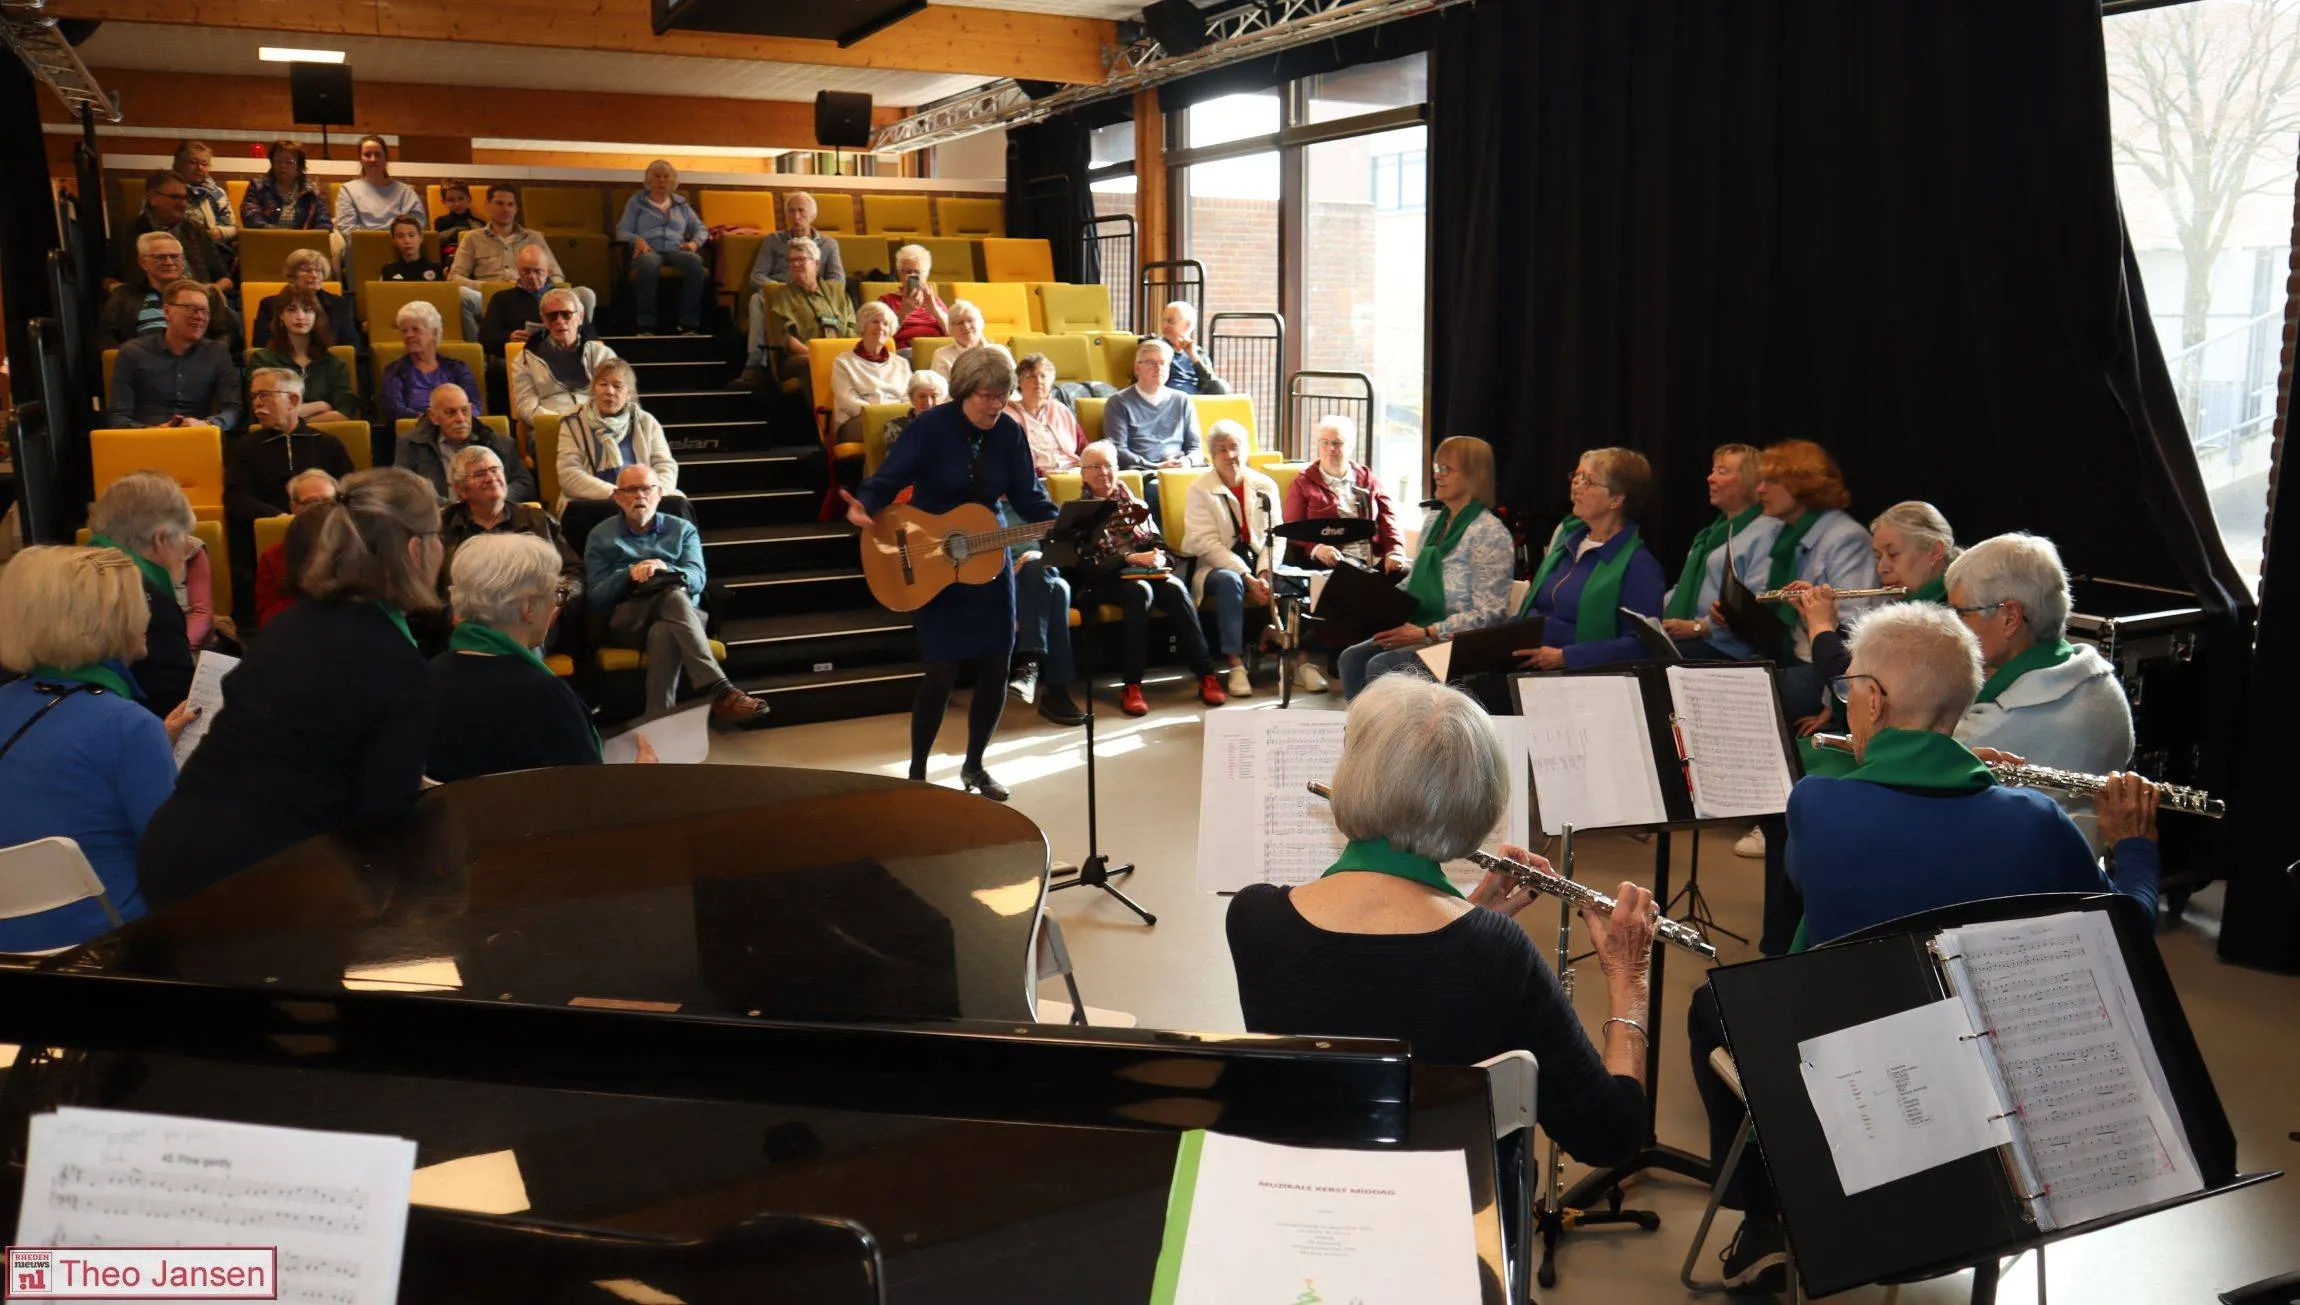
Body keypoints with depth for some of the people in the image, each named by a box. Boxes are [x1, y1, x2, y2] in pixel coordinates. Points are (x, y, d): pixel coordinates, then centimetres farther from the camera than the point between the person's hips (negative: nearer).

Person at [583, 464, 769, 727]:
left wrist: (666, 570, -18)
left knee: (663, 632, -38)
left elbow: (697, 579, 3)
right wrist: (628, 575, -12)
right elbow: (594, 597, 6)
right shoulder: (601, 536, 18)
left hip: (684, 614, 2)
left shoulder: (682, 529, 21)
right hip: (627, 621, -2)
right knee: (674, 596, -36)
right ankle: (720, 692, -51)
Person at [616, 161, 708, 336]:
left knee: (695, 261, -36)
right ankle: (646, 325, -39)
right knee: (649, 262, -43)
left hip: (676, 249, 2)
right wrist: (637, 239, -10)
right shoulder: (636, 202, 21)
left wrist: (695, 242, 1)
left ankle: (689, 324, -35)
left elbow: (701, 229, 25)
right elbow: (622, 231, 13)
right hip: (649, 250, -2)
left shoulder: (681, 204, 28)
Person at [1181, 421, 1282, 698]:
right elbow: (1207, 544, -12)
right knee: (1230, 581, -37)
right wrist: (1248, 578, -21)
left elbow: (1275, 537, 3)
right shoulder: (1200, 490, -2)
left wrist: (1264, 574, -16)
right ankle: (1236, 665, -36)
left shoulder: (1265, 486, 9)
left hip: (1259, 565, 3)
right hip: (1214, 567, -3)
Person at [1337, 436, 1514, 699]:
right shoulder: (1433, 520, 16)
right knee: (1352, 657, -15)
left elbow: (1488, 613, -16)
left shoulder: (1490, 534, -10)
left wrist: (1425, 633, -20)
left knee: (1381, 666, -26)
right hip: (1417, 631, 8)